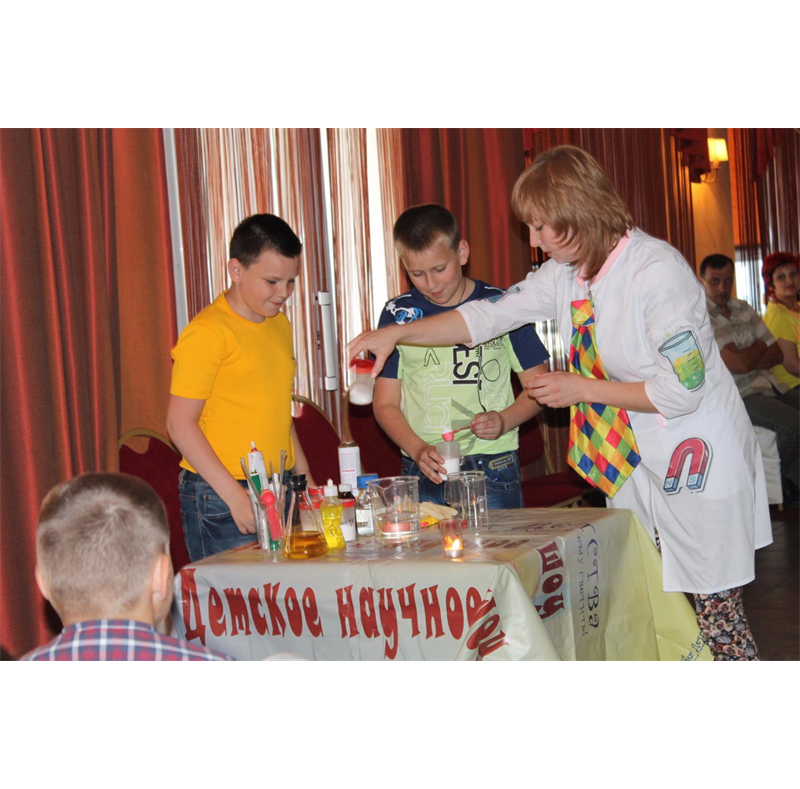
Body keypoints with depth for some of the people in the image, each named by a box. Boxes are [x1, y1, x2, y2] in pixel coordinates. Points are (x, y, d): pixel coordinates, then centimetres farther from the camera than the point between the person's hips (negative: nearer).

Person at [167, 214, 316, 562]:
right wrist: (235, 495, -18)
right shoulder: (207, 332, -11)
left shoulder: (280, 325, 14)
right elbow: (180, 423, -14)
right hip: (221, 500, -7)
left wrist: (305, 479, 20)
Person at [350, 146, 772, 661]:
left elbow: (683, 389, -23)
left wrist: (582, 389, -16)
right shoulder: (566, 274, 2)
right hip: (635, 464, 8)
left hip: (698, 462, -7)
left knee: (717, 610, -2)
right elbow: (489, 316, 7)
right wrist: (396, 334, 1)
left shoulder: (658, 271, -21)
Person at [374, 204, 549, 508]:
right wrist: (418, 449, -10)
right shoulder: (398, 314, 6)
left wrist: (504, 421, -11)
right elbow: (385, 404, 7)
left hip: (494, 472, -1)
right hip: (424, 474, 1)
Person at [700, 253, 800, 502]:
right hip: (739, 395, -7)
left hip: (769, 385, 8)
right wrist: (760, 346, 4)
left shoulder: (744, 310, 15)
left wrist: (747, 359, -8)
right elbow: (740, 365, -16)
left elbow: (777, 353, 10)